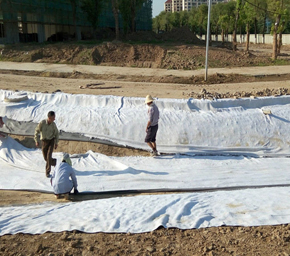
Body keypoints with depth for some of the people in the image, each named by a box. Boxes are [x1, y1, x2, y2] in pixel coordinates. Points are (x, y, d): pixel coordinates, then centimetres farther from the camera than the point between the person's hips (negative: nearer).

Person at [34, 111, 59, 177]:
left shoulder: (53, 124, -11)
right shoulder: (42, 123, -17)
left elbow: (56, 133, 3)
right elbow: (36, 131, -8)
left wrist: (56, 143, 5)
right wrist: (36, 141, -11)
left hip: (51, 141, -1)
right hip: (44, 141, 1)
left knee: (49, 155, -15)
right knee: (46, 157, 6)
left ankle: (47, 172, -7)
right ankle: (54, 162, 38)